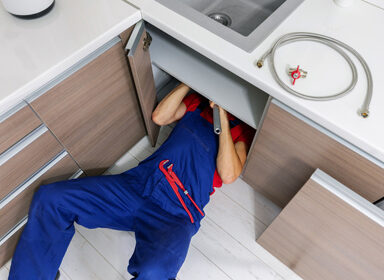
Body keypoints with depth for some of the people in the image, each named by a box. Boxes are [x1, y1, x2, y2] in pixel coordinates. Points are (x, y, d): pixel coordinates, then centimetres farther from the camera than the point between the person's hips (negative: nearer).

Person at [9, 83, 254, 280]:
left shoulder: (243, 130, 9)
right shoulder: (199, 102, 21)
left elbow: (228, 175, -7)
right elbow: (159, 117, 9)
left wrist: (223, 117, -9)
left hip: (177, 212, -4)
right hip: (139, 182, 5)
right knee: (49, 199, -7)